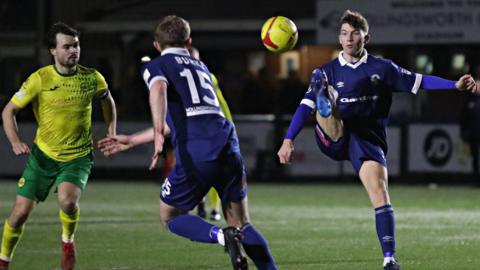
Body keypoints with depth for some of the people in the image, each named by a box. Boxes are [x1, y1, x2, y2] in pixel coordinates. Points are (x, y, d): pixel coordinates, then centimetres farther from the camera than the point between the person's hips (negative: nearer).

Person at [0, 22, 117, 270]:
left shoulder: (92, 78, -6)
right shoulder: (39, 79, -12)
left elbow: (107, 100, 17)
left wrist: (112, 133, 8)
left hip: (78, 156, 0)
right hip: (43, 155, 0)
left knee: (67, 200, -29)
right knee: (20, 212, -1)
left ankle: (68, 240, 3)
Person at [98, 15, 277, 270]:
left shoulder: (156, 66, 10)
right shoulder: (200, 67, 30)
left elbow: (159, 89, -17)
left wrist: (158, 134, -27)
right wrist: (131, 140, 45)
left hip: (195, 156, -5)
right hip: (228, 148, 5)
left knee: (169, 216, 15)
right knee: (242, 225, 14)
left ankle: (223, 236, -10)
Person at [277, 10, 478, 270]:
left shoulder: (381, 68, 9)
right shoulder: (327, 71, 9)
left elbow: (420, 81, 6)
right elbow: (305, 106, 2)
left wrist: (455, 85, -6)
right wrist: (288, 140, -9)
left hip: (367, 138, -2)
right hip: (334, 139, 2)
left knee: (379, 192, -19)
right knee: (323, 106, -27)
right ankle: (325, 105, -64)